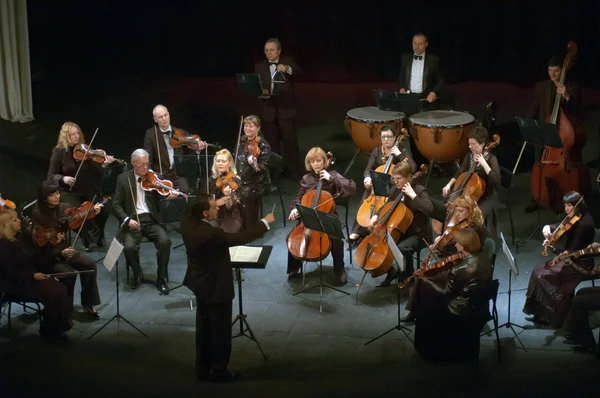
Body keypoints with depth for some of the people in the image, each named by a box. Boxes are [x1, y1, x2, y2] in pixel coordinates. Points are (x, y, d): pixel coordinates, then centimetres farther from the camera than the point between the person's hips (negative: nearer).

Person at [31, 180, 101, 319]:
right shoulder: (37, 215, -16)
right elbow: (38, 244, -17)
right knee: (69, 273, -29)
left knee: (89, 264, -19)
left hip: (65, 250, 5)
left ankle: (87, 302, -3)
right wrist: (60, 253, -27)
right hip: (47, 256, -5)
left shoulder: (63, 208, 0)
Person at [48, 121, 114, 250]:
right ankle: (87, 238, 2)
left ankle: (98, 234, 12)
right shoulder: (59, 152, -2)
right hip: (69, 192, -2)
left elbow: (96, 172, -5)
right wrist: (63, 178, -22)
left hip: (88, 191, 2)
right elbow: (51, 176, -2)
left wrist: (104, 165, -25)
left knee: (104, 210, -22)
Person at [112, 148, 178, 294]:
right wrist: (127, 220, -17)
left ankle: (161, 278, -9)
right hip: (133, 221, -1)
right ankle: (137, 274, 2)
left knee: (165, 241, -27)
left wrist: (169, 196, -23)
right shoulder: (123, 179, 3)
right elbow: (116, 205, 0)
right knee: (129, 247, -29)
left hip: (151, 220, 1)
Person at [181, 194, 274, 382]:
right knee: (220, 330, 10)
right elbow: (241, 238, -28)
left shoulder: (187, 223, -11)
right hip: (216, 287, -8)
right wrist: (265, 222, -18)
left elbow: (194, 213, 15)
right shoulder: (210, 234, -34)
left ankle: (203, 369, 32)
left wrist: (219, 203, 11)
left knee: (204, 327, 21)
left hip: (200, 283, 8)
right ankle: (219, 371, 23)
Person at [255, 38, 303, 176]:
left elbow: (299, 72, -18)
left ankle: (294, 170, 7)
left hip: (285, 109, -3)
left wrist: (287, 68, -38)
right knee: (271, 142, 9)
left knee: (290, 140, -1)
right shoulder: (259, 66, 8)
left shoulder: (288, 61, 1)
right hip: (268, 110, 3)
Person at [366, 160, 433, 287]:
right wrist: (376, 216, 0)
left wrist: (412, 195, -33)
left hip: (418, 234, -8)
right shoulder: (396, 190, 3)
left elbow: (428, 209, -35)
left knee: (402, 248, -33)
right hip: (401, 231, 8)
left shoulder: (419, 190, -17)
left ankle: (408, 279, -9)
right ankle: (392, 273, 13)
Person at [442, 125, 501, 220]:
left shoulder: (491, 159, -16)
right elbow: (460, 173, 16)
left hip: (487, 199, -7)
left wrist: (484, 163, -30)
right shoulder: (469, 156, 3)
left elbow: (496, 181, -29)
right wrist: (449, 185, -1)